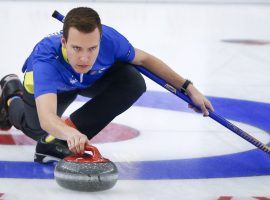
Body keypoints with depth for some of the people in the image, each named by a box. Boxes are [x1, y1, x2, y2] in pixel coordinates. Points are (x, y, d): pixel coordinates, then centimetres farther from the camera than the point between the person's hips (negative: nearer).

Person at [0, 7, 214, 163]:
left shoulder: (109, 39, -39)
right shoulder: (46, 57, -49)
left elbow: (145, 59, -15)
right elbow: (46, 118, -62)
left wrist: (189, 88, -15)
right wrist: (70, 133, -84)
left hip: (92, 79, 2)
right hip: (45, 83, -2)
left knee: (134, 83, -27)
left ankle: (56, 143, -21)